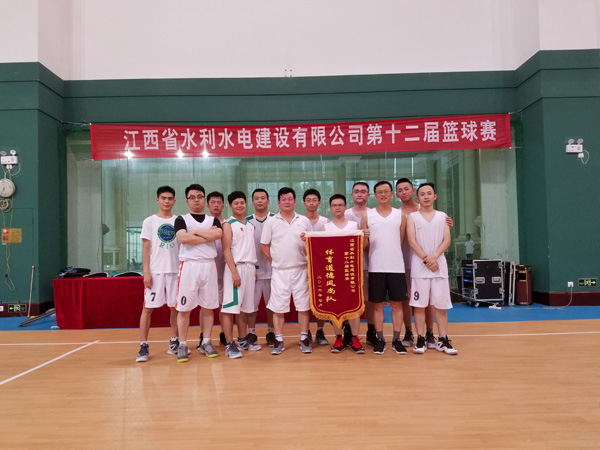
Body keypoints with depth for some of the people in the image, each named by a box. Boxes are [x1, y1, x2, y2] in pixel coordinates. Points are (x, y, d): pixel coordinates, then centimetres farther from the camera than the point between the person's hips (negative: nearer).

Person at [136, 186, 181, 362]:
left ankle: (174, 341, 21)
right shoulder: (149, 222, 5)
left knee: (175, 308, 7)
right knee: (147, 308, -3)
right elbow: (145, 248, 2)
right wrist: (146, 272, -6)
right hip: (155, 271, -1)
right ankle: (143, 346, 4)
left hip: (176, 270, 2)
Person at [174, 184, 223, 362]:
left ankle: (206, 343, 19)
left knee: (208, 306, 8)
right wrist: (208, 235, -8)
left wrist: (195, 232, -8)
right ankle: (182, 346, 10)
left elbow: (218, 234, -9)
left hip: (209, 266, 3)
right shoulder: (182, 219, 6)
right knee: (184, 308, 0)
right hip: (189, 265, -2)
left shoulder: (213, 220, 13)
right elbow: (183, 238, -14)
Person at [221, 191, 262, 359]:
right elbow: (226, 250, -11)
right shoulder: (228, 224, -4)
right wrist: (234, 272, -19)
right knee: (230, 307, -6)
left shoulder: (250, 225, 16)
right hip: (235, 267, -6)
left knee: (245, 307, 13)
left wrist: (254, 269, 14)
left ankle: (243, 340, 23)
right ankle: (229, 345, -2)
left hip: (250, 267, 7)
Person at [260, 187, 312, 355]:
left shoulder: (304, 221, 8)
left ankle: (304, 339, 16)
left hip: (301, 270, 1)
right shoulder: (271, 222, 4)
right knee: (278, 306, 3)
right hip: (279, 271, -1)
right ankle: (278, 340, 13)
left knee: (303, 305, 4)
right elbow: (264, 245, 6)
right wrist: (274, 260, 1)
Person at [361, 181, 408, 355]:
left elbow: (401, 241, 12)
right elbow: (364, 245, 6)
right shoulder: (367, 215, 6)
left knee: (397, 303, 5)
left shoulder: (400, 214, 8)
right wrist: (364, 238, -15)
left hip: (396, 266, 1)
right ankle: (380, 339, 14)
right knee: (377, 304, 4)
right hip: (376, 267, 0)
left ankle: (396, 339, 15)